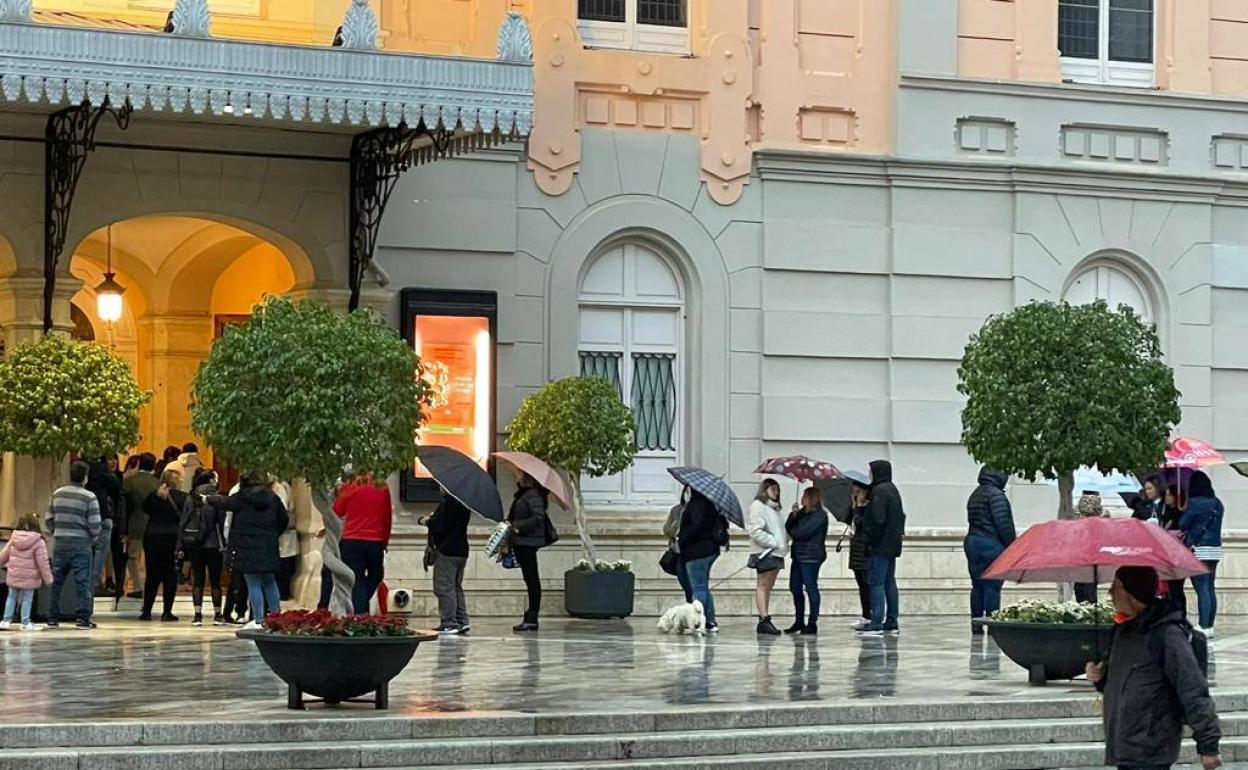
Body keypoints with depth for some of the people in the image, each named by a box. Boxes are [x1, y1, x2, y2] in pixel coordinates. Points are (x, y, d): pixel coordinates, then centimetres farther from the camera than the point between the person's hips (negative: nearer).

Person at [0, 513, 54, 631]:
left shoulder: (13, 539, 0)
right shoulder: (38, 542, -14)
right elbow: (42, 562, -12)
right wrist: (48, 578, -5)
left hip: (13, 575, 4)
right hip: (29, 577, -4)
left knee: (12, 597, 15)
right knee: (27, 599, 5)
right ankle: (25, 623, 7)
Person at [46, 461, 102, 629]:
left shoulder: (57, 494, 7)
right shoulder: (89, 497, -8)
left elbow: (49, 519, 10)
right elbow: (94, 524, -11)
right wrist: (94, 538, 7)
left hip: (59, 542, 4)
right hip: (80, 543, -4)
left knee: (56, 581, 12)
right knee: (82, 582, 0)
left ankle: (52, 618, 15)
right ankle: (83, 619, -2)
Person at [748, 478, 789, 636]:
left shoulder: (775, 508, 21)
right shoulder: (758, 506, -6)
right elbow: (755, 530, -16)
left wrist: (785, 542, 6)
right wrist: (773, 542, -18)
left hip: (776, 552, 9)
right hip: (764, 552, -9)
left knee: (768, 587, 8)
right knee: (763, 585, -8)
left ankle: (765, 620, 10)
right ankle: (764, 619, -12)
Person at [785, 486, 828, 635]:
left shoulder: (819, 515, -10)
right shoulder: (802, 513, 16)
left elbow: (803, 532, -17)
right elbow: (789, 528, 11)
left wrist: (792, 533, 3)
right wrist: (793, 515, -5)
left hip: (810, 556, -9)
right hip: (799, 554, 9)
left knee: (811, 588, -6)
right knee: (795, 588, 11)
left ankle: (812, 623, -3)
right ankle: (799, 621, 19)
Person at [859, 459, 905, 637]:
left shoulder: (879, 491, -15)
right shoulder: (893, 489, 16)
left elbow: (878, 519, -21)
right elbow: (901, 515, 20)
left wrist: (872, 541, -14)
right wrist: (900, 532, 15)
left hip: (881, 544, -10)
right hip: (892, 545, 10)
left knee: (876, 582, -8)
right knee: (889, 582, 13)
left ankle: (877, 623, -12)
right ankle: (892, 623, 15)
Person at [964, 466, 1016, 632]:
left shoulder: (975, 495, 16)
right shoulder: (996, 494, -12)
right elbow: (1004, 524, -16)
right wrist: (1011, 546, -10)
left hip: (971, 542, 8)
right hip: (992, 545, -8)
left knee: (977, 585, 10)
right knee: (992, 586, -5)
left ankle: (976, 624, 11)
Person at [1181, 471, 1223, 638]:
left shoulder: (1194, 503, -12)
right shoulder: (1217, 503, 9)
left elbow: (1182, 524, -8)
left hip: (1198, 549, -7)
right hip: (1215, 548, 7)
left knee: (1201, 589, -9)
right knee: (1210, 589, 11)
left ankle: (1203, 627, -12)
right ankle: (1210, 626, 16)